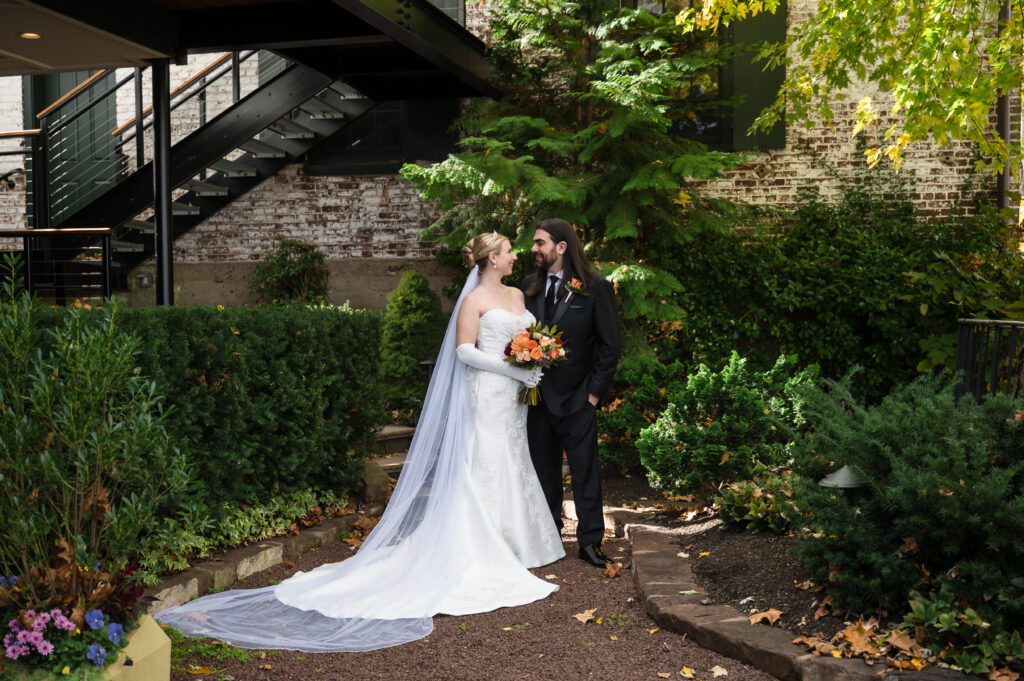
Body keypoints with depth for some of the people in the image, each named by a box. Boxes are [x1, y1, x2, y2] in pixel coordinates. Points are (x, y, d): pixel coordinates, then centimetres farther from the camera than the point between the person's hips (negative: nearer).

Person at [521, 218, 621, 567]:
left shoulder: (595, 288, -7)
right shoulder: (530, 285, 6)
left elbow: (610, 344, -5)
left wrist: (594, 391, -7)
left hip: (576, 398, -4)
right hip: (537, 395, 5)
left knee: (585, 472, 3)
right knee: (543, 470, 14)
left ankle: (590, 541, 15)